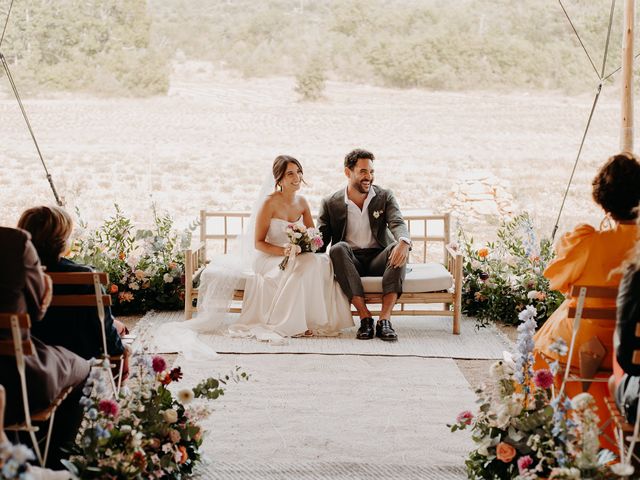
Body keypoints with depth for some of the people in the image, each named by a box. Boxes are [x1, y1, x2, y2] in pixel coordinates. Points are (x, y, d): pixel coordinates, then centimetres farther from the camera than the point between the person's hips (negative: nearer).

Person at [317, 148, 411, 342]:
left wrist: (403, 243, -36)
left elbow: (398, 223, -11)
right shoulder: (331, 203, 5)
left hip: (378, 258, 1)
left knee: (398, 248, -31)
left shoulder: (384, 197, 6)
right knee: (338, 248, -34)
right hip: (349, 261, -1)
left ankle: (384, 319, -38)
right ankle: (365, 316, -35)